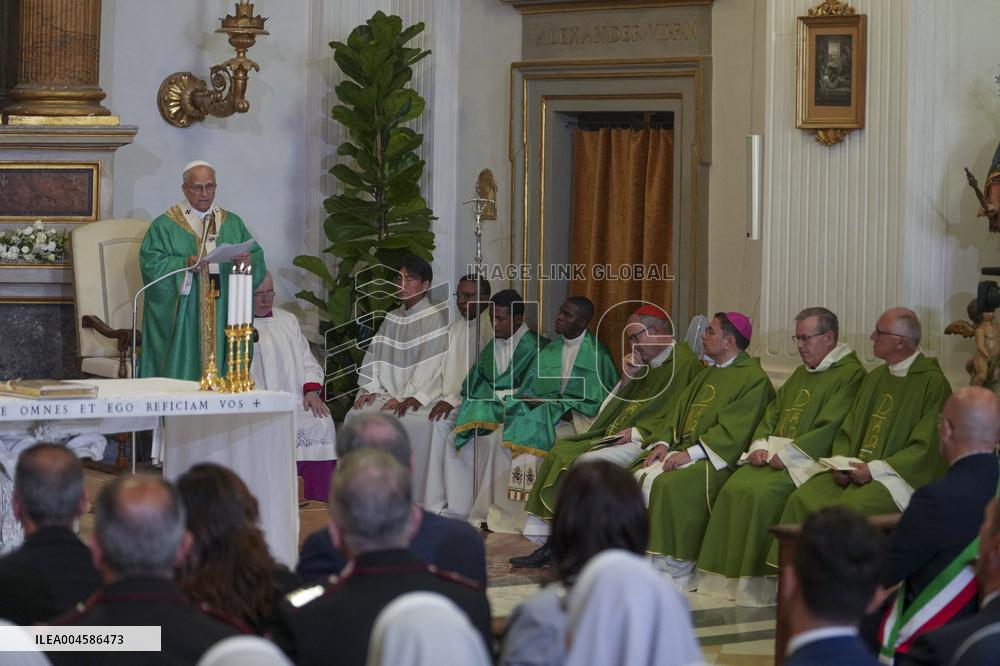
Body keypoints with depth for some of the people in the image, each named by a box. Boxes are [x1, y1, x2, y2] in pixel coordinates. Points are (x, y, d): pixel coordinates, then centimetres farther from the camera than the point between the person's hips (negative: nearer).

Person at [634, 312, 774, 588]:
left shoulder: (754, 379, -7)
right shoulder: (709, 374, 23)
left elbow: (734, 430, -17)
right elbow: (680, 409, 19)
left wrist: (691, 453, -22)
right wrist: (662, 442, 0)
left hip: (717, 459, -9)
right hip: (683, 449, 9)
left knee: (667, 484, -31)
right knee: (640, 477, -14)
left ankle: (676, 572, -25)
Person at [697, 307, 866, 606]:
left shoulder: (850, 375, -7)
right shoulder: (802, 373, 23)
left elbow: (830, 429, -16)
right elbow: (773, 412, 22)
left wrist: (785, 454, -18)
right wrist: (760, 446, 2)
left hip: (807, 462, -8)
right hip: (774, 455, 8)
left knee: (762, 492, -28)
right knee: (734, 488, -14)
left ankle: (760, 582, -21)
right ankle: (728, 575, -10)